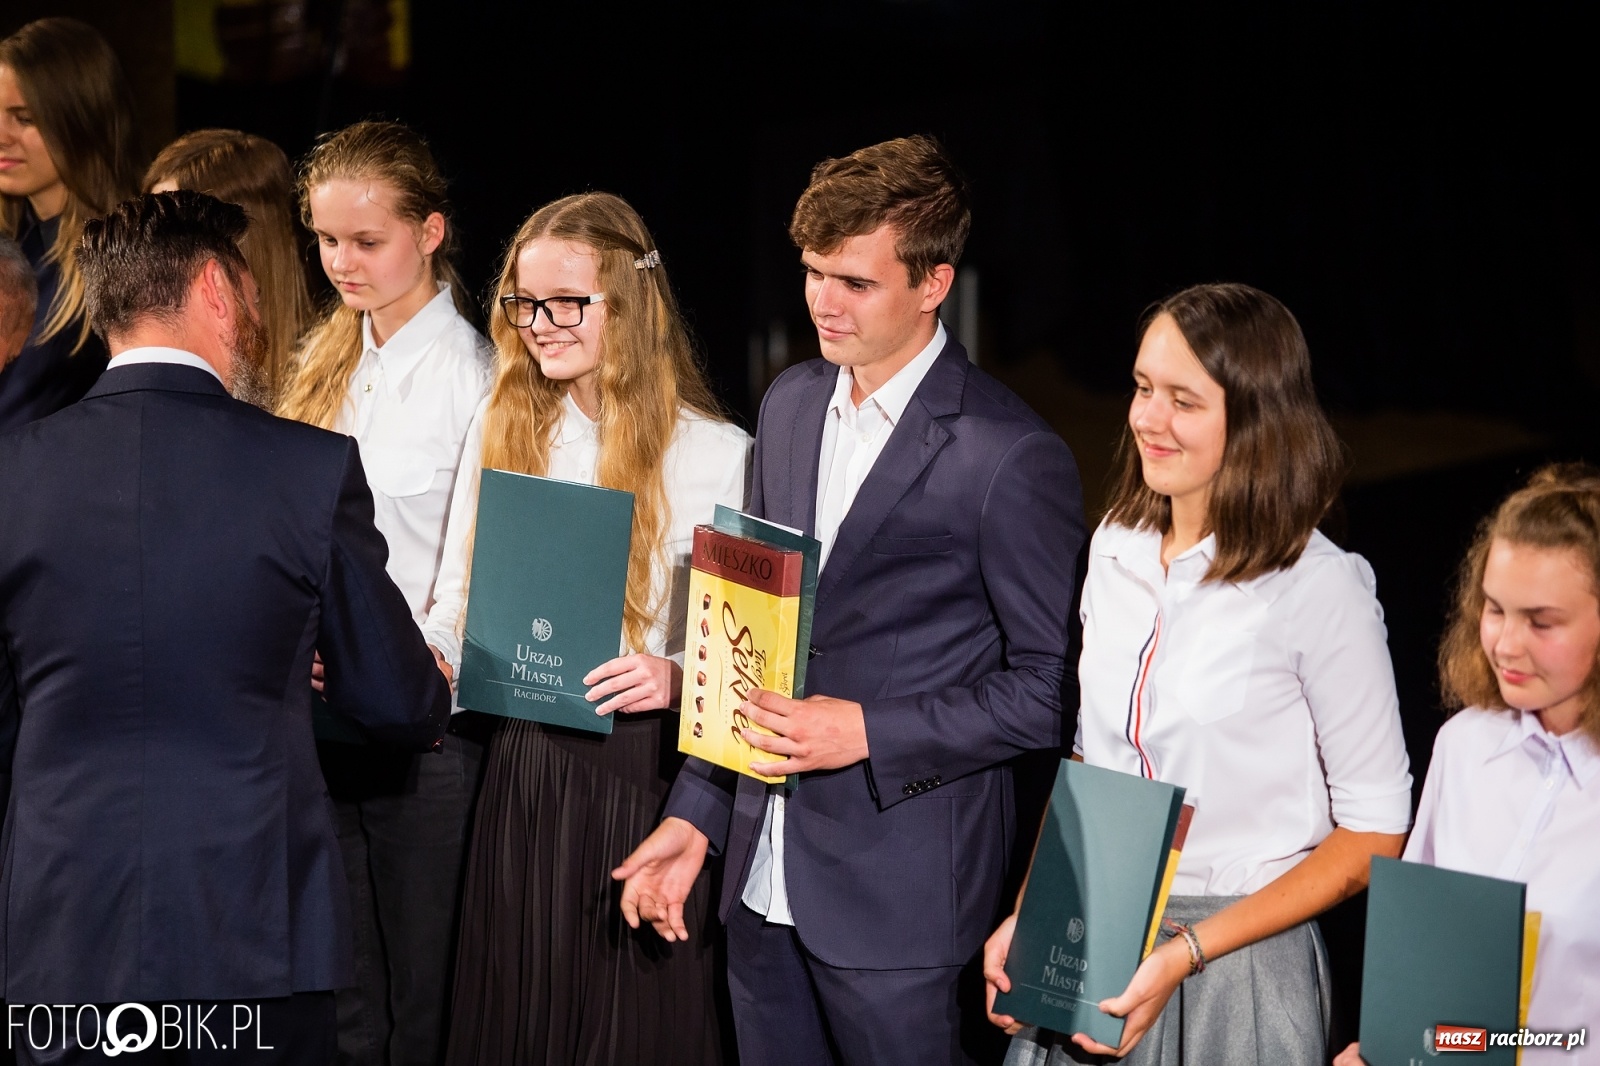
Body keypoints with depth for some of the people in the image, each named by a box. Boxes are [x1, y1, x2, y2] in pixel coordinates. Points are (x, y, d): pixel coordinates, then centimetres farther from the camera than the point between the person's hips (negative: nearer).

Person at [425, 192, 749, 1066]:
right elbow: (457, 609, 11)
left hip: (650, 771, -4)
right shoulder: (501, 436, 9)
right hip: (524, 770, 4)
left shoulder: (715, 454, -5)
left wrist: (679, 677, -23)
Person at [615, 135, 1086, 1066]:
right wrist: (697, 813, 12)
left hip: (905, 896, -7)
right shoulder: (790, 405, 9)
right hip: (766, 875, 7)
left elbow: (1050, 687, -11)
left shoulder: (1011, 456, -14)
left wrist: (870, 734, -18)